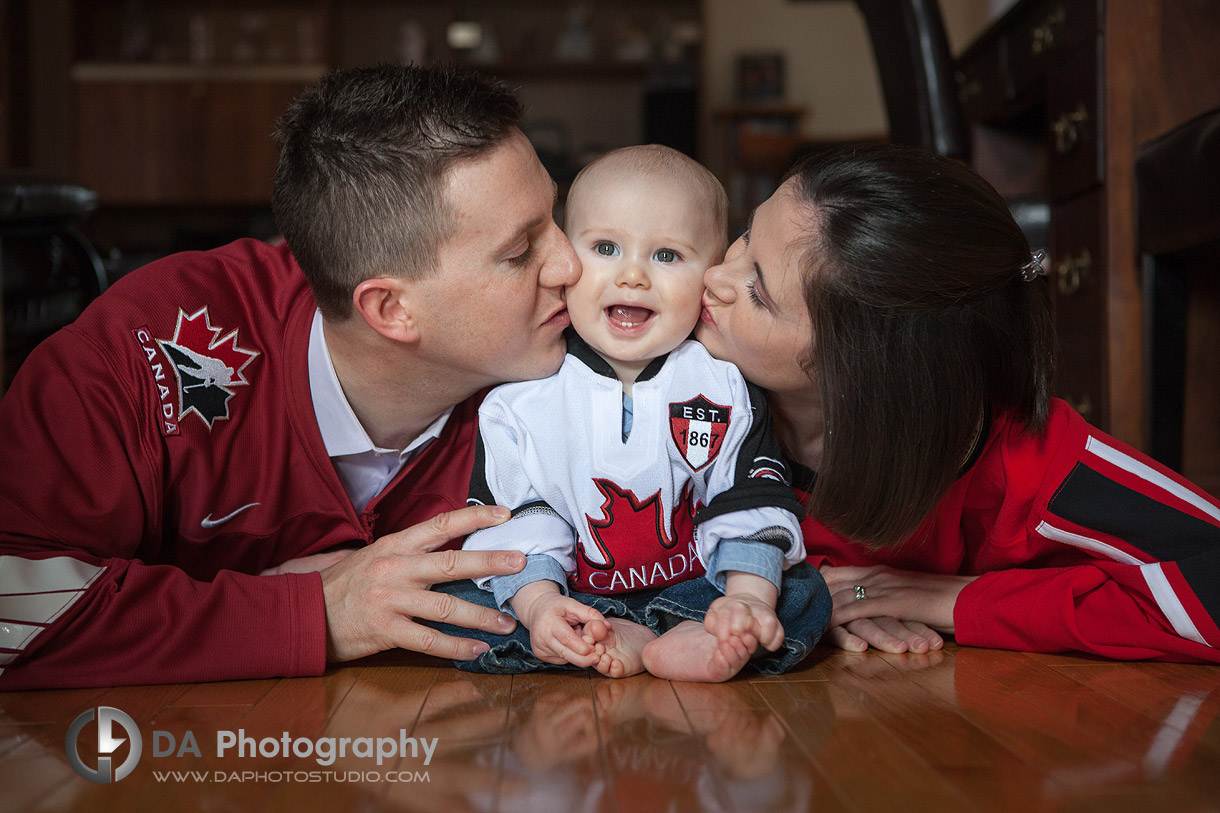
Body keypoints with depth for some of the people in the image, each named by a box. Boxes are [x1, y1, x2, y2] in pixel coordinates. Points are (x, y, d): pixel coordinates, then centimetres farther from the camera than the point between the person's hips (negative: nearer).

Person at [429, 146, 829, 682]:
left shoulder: (724, 384, -6)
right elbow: (510, 515, -9)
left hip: (693, 589, 1)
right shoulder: (522, 394, -8)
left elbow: (754, 502, -8)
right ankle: (624, 642, -28)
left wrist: (749, 596, -24)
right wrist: (537, 600, -25)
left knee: (804, 593, -19)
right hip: (569, 598, 0)